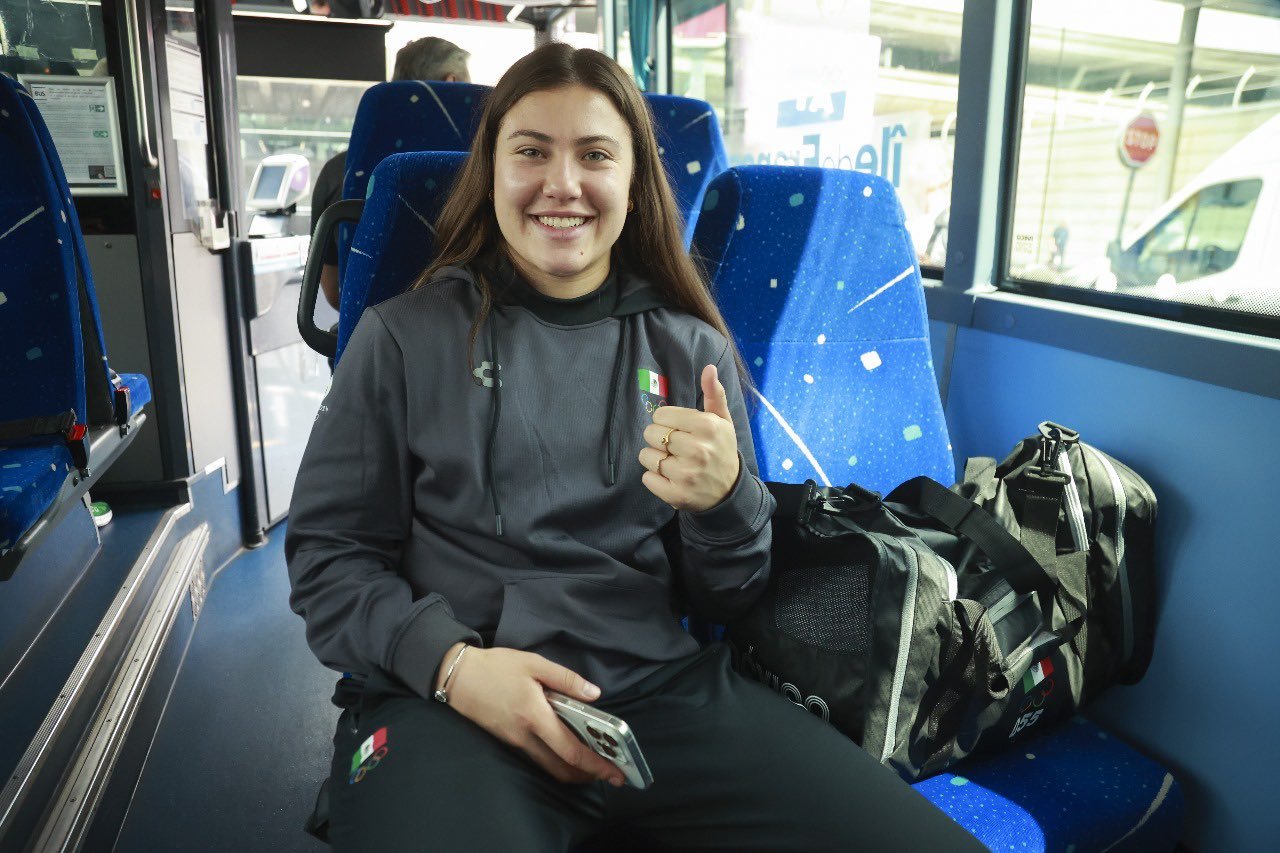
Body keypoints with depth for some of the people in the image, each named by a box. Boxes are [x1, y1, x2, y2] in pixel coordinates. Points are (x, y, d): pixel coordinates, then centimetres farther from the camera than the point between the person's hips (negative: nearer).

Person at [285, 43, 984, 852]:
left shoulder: (692, 349, 9)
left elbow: (729, 597, 10)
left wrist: (724, 498, -13)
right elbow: (327, 554, 4)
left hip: (668, 687, 3)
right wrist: (449, 662, -14)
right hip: (443, 701, -2)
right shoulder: (405, 337, 3)